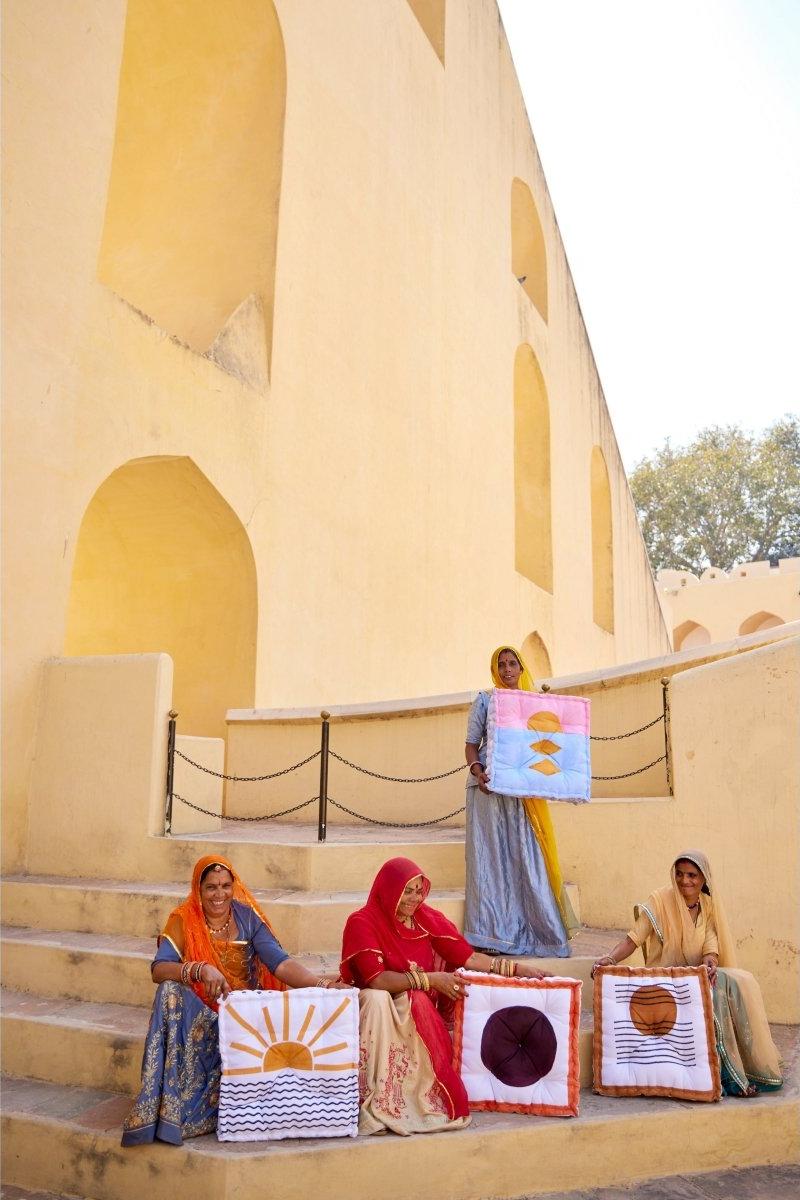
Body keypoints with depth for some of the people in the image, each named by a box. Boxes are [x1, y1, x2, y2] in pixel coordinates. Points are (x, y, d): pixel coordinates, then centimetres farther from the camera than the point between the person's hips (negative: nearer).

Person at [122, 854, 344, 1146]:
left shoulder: (246, 917, 0)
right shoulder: (183, 920, -4)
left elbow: (281, 962, -9)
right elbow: (158, 969, -19)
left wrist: (320, 985, -25)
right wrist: (201, 969, -37)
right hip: (200, 1014, -1)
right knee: (170, 992, -31)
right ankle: (162, 1106, -28)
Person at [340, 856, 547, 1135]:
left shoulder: (427, 919, 4)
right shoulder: (362, 923, -10)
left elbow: (467, 956, 2)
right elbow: (375, 980, -20)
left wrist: (519, 969, -7)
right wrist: (430, 979, -23)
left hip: (420, 1012, 4)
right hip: (379, 1008, -4)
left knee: (419, 1004, -28)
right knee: (375, 999, -35)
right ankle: (375, 1107, -29)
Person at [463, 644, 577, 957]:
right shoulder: (485, 700, 7)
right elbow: (472, 744, 4)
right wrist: (476, 771, -15)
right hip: (490, 787, -2)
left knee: (528, 857, 0)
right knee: (491, 856, -2)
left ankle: (539, 929, 7)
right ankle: (492, 932, 2)